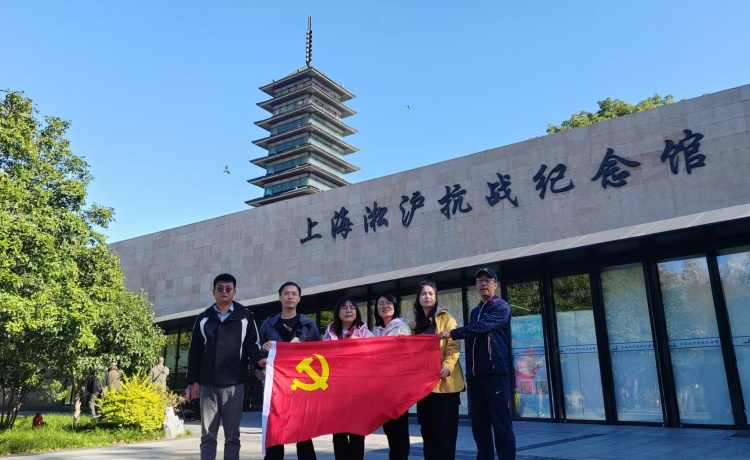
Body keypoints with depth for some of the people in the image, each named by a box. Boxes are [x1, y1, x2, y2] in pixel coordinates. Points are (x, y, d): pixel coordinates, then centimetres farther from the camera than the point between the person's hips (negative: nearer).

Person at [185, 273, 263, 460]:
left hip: (234, 384, -2)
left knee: (232, 434, 3)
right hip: (207, 384, 2)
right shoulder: (203, 318, 12)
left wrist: (259, 362, -15)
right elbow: (195, 352, 11)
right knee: (208, 434, 6)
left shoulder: (245, 317, 6)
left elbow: (253, 346, 4)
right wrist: (193, 381, 5)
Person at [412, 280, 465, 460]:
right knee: (427, 427, 8)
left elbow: (454, 346, -8)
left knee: (445, 427, -3)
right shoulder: (416, 323, 17)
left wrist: (448, 365, -25)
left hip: (444, 380, -5)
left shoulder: (446, 318, 1)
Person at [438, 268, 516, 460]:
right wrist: (469, 372, 11)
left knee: (501, 424, -7)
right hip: (475, 375, 7)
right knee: (479, 424, 8)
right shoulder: (475, 312, 20)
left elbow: (482, 327, -19)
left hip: (496, 373, -7)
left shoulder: (501, 307, -2)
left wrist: (452, 333, -21)